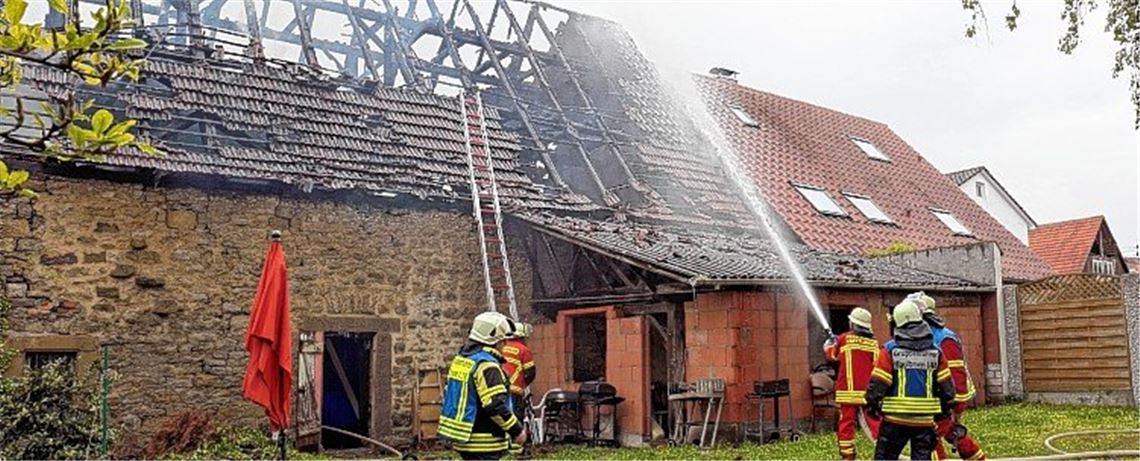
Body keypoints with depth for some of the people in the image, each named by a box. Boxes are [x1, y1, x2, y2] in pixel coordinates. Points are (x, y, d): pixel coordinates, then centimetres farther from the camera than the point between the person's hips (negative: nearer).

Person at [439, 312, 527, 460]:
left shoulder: (460, 359, 11)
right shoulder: (487, 365, -20)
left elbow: (450, 394, 19)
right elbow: (496, 406, -25)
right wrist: (517, 430, -14)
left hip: (463, 436, 10)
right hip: (482, 443, -10)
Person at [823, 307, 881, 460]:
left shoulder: (844, 338, -2)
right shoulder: (874, 343, 5)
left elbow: (831, 355, 13)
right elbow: (877, 366, 11)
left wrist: (830, 342, 32)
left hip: (848, 390, -2)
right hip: (868, 391, 2)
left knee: (847, 423, 4)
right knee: (875, 422, 5)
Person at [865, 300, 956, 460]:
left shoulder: (890, 349, -7)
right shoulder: (934, 351, 2)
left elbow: (878, 383, -9)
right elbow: (947, 385, 4)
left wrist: (872, 404, 8)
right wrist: (944, 408, 20)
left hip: (895, 418, -2)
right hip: (925, 420, 2)